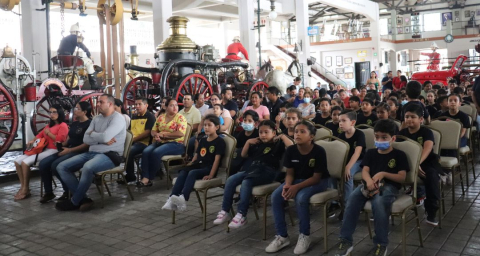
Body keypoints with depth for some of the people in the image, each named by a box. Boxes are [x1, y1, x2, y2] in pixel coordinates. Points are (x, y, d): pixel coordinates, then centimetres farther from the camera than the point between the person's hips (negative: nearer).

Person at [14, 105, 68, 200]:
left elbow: (59, 140, -16)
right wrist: (33, 141, 8)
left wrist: (48, 133, -6)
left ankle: (26, 190, -10)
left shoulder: (63, 125, -4)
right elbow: (40, 134, 26)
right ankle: (22, 187, -4)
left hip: (53, 151, -9)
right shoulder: (49, 125, 25)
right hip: (43, 149, 9)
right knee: (18, 160, -4)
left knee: (25, 162, -22)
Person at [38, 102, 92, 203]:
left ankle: (68, 191, -11)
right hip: (68, 150, 9)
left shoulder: (89, 124, -8)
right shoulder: (74, 124, 21)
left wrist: (70, 150, -20)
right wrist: (61, 145, 1)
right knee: (43, 164, -8)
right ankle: (48, 192, 3)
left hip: (79, 153, -9)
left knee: (56, 165, -30)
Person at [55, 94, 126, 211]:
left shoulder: (117, 118, -8)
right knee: (61, 167, -4)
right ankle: (83, 199, -13)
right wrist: (102, 139, -10)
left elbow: (105, 137, -23)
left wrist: (92, 133, -2)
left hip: (110, 155, -9)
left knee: (88, 167, -39)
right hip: (91, 153, 9)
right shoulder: (96, 119, 17)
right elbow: (86, 139, 7)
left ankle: (74, 202, -16)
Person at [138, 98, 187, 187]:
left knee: (156, 153, -30)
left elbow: (181, 133, -15)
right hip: (160, 142, 5)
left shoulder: (180, 118, -1)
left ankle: (150, 178, -18)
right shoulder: (161, 117, 16)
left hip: (176, 144, -5)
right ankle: (145, 178, -29)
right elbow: (153, 130, 17)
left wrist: (163, 134, -10)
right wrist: (156, 135, -9)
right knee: (146, 152, -23)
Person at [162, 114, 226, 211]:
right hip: (198, 165, 6)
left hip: (208, 168, -6)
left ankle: (183, 199, -50)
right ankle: (172, 199, -36)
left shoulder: (220, 141, -3)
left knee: (192, 173, -33)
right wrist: (189, 165, 6)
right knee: (182, 173, -22)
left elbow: (217, 159, -12)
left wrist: (211, 175, -21)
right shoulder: (203, 140, 21)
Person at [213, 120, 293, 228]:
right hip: (250, 169, 7)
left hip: (267, 172, -7)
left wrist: (283, 136, -5)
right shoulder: (257, 143, 24)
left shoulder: (277, 143, 5)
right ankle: (224, 211, -13)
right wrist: (248, 142, 17)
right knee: (230, 180, -14)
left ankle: (241, 215, -33)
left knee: (246, 182, -33)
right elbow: (244, 155, 29)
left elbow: (291, 146, -14)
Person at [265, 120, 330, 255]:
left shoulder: (319, 151, -23)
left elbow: (316, 178, -20)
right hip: (297, 179, 5)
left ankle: (304, 236, -12)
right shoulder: (290, 150, -10)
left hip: (318, 182, -5)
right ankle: (282, 236, -7)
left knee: (301, 197, -34)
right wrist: (287, 185, -24)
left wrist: (297, 187, -30)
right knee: (276, 196, -18)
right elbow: (290, 173, -1)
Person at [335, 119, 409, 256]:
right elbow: (365, 171, 5)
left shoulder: (399, 154, 7)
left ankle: (381, 244, -24)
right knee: (353, 197, -29)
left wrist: (383, 174, -16)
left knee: (379, 202, -39)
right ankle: (346, 240, -27)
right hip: (371, 184, 4)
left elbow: (402, 178, -1)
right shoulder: (371, 153, 18)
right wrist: (369, 180, -19)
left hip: (389, 186, -3)